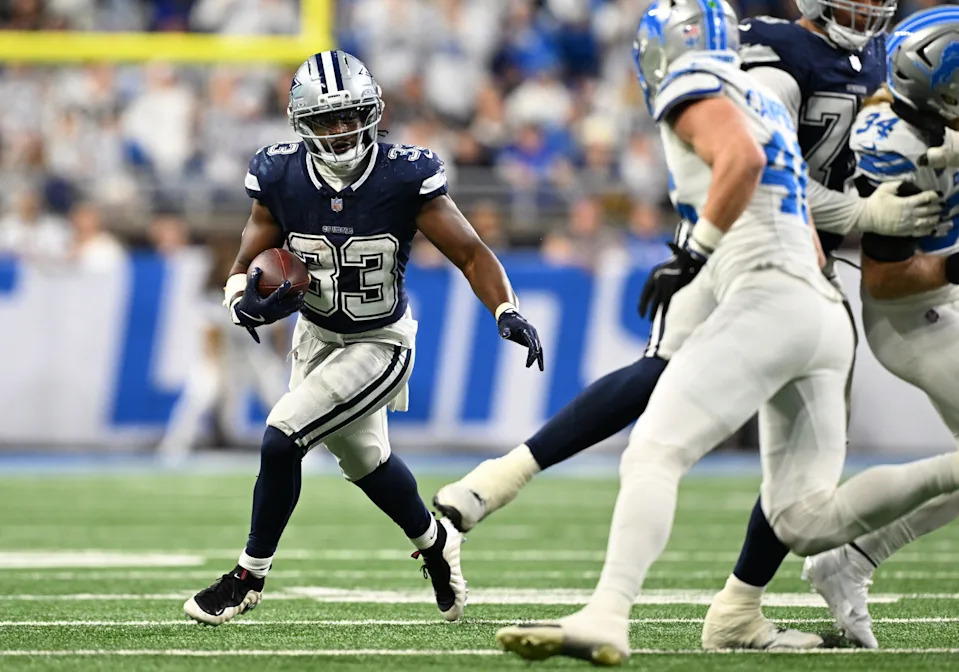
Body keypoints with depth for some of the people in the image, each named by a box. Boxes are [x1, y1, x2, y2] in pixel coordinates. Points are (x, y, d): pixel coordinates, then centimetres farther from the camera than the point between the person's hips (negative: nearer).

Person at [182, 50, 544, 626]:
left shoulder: (404, 178, -25)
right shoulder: (281, 178, -16)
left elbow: (471, 253, -18)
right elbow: (245, 270, -8)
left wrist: (508, 314, -34)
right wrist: (247, 302, -31)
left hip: (378, 346, -5)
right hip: (316, 336, 5)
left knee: (282, 439, -18)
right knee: (364, 458, 22)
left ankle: (250, 576, 0)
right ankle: (436, 543, 51)